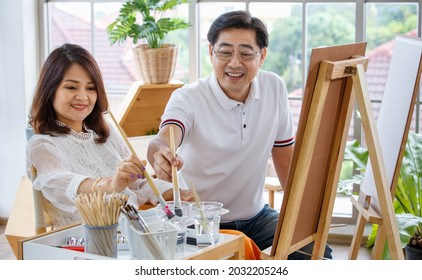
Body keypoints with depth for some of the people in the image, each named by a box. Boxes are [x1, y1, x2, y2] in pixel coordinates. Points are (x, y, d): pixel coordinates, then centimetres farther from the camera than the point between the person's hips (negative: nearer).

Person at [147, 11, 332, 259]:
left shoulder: (274, 88, -2)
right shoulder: (188, 98, -15)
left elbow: (284, 154, 8)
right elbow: (163, 140, -36)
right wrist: (160, 155, -60)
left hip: (256, 216, 4)